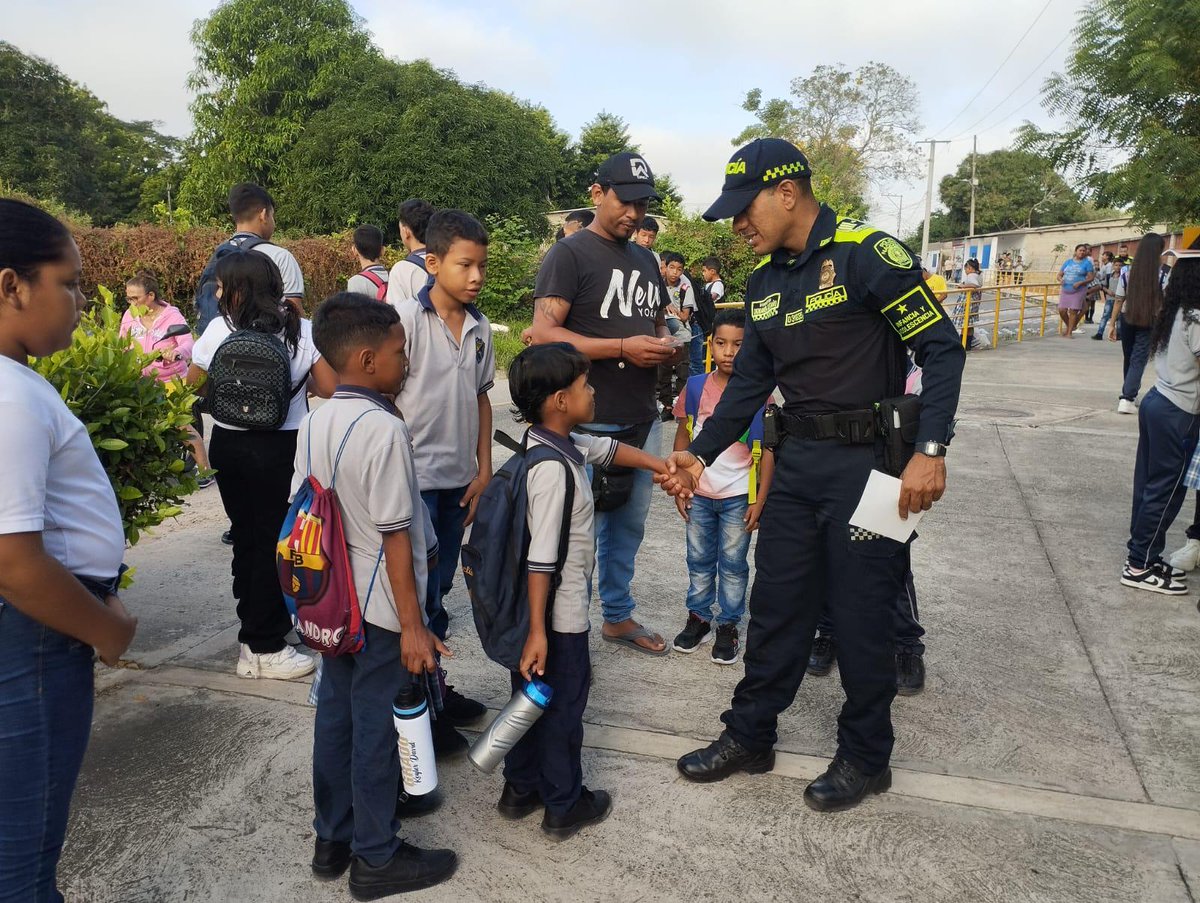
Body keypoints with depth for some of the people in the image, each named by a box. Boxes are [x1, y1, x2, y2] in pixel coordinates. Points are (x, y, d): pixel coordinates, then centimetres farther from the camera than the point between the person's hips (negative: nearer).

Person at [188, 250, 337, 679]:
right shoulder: (303, 331, -7)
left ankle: (255, 625, 31)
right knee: (274, 540, 7)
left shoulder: (219, 330, -7)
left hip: (228, 444, 2)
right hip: (281, 448, -2)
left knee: (245, 534, 17)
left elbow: (194, 383, 2)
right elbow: (329, 388, -7)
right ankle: (264, 648, 14)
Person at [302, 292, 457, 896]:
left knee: (335, 715, 18)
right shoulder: (384, 429, -22)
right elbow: (395, 536, -22)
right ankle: (376, 858, 23)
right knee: (375, 728, 6)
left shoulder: (314, 423, 3)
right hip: (380, 607, -8)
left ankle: (332, 840, 35)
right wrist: (413, 625, -16)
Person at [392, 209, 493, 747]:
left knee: (439, 590, 17)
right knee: (420, 596, 2)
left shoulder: (479, 327, 5)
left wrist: (483, 472, 8)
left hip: (459, 480, 6)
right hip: (414, 480, -6)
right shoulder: (406, 319, -12)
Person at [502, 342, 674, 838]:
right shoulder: (554, 468, -28)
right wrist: (537, 629, -28)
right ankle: (565, 805, 28)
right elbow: (541, 558, -29)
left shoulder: (565, 443, 1)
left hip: (540, 609, 9)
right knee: (563, 705, 9)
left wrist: (657, 463, 20)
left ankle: (520, 789, 38)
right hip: (559, 615, -9)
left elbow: (607, 448, 21)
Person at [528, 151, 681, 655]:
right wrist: (623, 347, -22)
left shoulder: (646, 260, 18)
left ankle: (618, 616, 32)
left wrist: (666, 347, 3)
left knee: (630, 524, 16)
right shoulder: (569, 255, -6)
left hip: (642, 420, 8)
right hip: (591, 422, -7)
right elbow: (542, 333, -17)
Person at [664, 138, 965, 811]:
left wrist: (932, 451, -21)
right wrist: (700, 454, 6)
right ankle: (749, 736, 28)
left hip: (867, 460, -6)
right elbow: (750, 382, 14)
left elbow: (943, 347, -13)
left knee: (861, 614, 5)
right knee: (777, 603, 13)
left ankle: (866, 756, 25)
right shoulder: (766, 281, 10)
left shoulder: (866, 253, -13)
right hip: (797, 459, 7)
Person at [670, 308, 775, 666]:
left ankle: (728, 626, 22)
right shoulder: (696, 387, -2)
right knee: (699, 561, 15)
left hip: (738, 496, -2)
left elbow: (767, 449, -6)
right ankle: (698, 618, 30)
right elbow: (682, 438, 6)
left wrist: (760, 499, -8)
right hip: (699, 494, 2)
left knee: (733, 564, 9)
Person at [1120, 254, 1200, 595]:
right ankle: (1140, 566, 5)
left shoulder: (1173, 313, 9)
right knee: (1166, 491, -1)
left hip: (1157, 402, 8)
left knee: (1149, 485, 13)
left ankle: (1142, 554, 22)